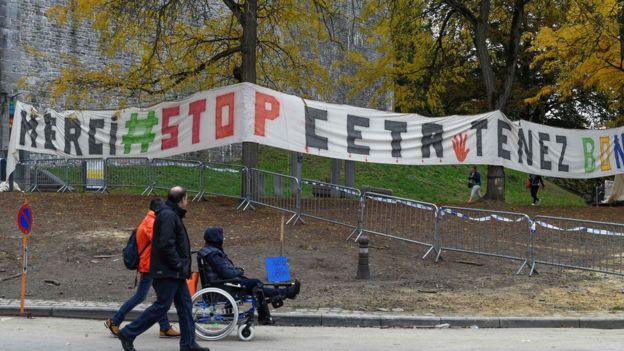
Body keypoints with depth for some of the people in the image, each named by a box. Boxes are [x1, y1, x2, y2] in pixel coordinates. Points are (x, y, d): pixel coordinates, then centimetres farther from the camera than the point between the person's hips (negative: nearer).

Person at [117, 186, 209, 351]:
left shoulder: (172, 215, 17)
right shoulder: (168, 216, -16)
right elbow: (166, 245, -24)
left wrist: (183, 267, 15)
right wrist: (179, 266, -18)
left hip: (175, 273, 10)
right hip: (167, 272, -10)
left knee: (185, 305, 10)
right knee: (161, 306, -6)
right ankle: (128, 334, 1)